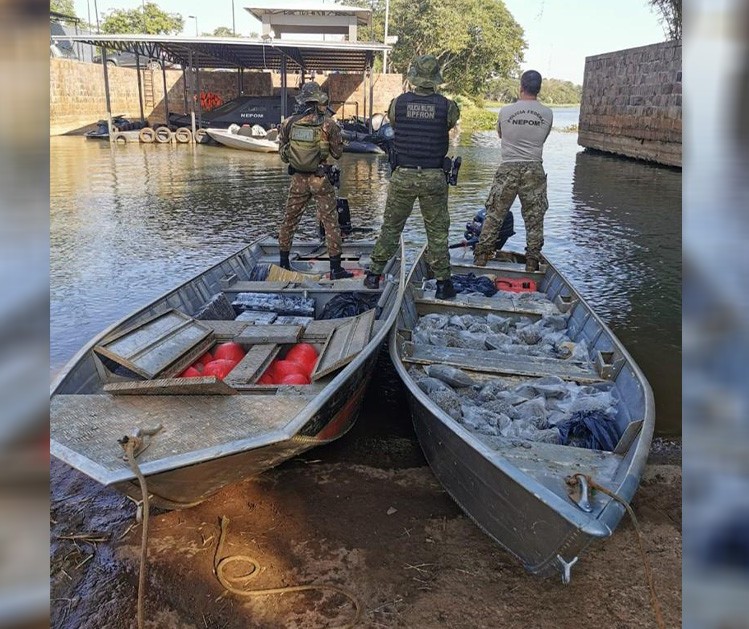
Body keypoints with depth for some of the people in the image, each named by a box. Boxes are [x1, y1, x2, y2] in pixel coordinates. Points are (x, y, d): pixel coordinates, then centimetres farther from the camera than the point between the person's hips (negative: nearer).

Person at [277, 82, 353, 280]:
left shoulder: (289, 123, 0)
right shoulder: (328, 124, -8)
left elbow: (282, 154, 7)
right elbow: (338, 153, 0)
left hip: (298, 178, 3)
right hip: (320, 180, -3)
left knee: (289, 219, 16)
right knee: (330, 222, 3)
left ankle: (284, 263, 24)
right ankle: (335, 268, 2)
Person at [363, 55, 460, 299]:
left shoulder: (398, 103, -4)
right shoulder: (446, 106, -6)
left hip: (403, 176, 1)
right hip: (433, 178, -1)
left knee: (391, 227, 14)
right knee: (437, 231, 8)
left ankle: (374, 274, 20)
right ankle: (443, 283, 11)